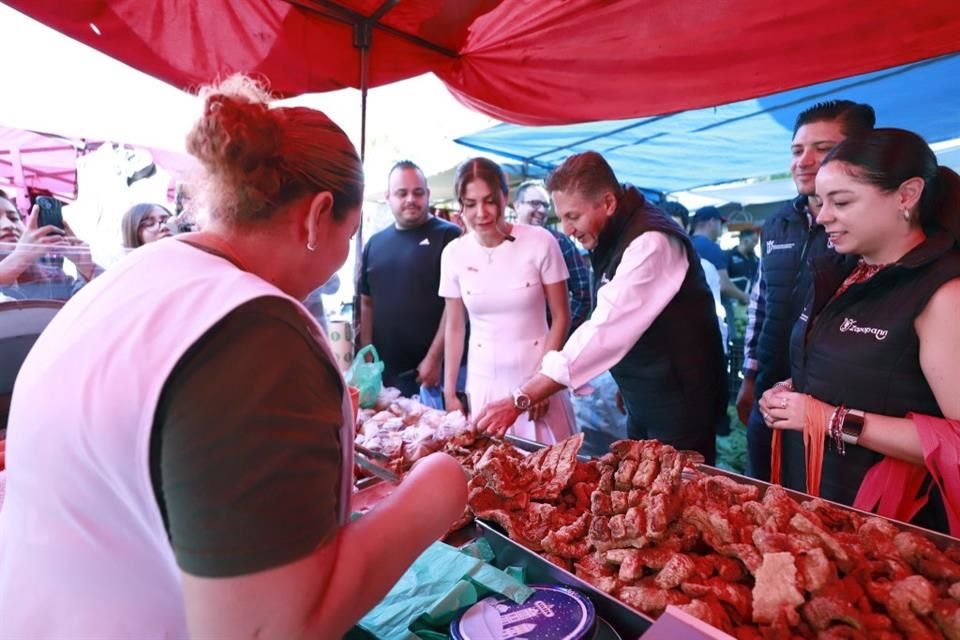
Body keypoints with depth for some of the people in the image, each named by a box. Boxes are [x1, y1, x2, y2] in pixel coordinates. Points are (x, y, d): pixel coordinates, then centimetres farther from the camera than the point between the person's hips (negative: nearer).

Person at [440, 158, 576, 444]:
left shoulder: (540, 242, -10)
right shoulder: (454, 253, -2)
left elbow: (561, 317, -4)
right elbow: (455, 327, 6)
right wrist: (449, 391, 6)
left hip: (537, 375, -2)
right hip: (483, 380, 2)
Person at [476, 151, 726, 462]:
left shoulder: (652, 243, -24)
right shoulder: (614, 237, 4)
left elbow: (605, 332, -32)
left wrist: (521, 400, -33)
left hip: (679, 404, -8)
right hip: (643, 402, 8)